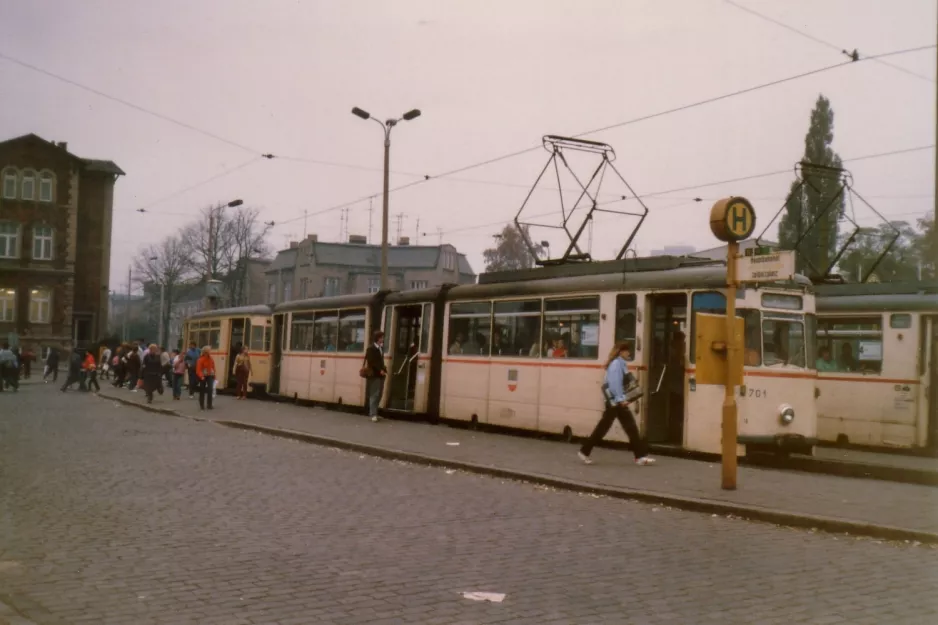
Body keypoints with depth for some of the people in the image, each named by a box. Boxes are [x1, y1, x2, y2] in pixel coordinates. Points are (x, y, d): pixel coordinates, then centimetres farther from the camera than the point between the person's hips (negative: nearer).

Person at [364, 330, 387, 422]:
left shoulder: (381, 347, 14)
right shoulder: (371, 348, -10)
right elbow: (371, 362, -17)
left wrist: (383, 368, 7)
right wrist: (380, 370, -21)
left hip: (380, 374, 8)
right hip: (374, 375, -8)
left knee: (379, 395, 11)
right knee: (374, 395, -7)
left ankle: (373, 412, 20)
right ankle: (373, 414, -6)